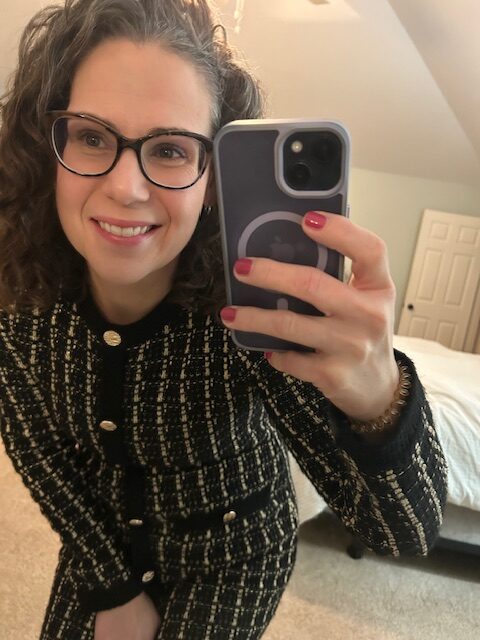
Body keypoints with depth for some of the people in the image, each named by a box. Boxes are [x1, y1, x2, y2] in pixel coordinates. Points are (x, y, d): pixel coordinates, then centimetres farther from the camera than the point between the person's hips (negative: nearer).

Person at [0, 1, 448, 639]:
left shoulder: (248, 318, -33)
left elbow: (408, 529, -32)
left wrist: (380, 401, -54)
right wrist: (114, 589, -4)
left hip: (231, 554, -2)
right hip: (102, 540, 3)